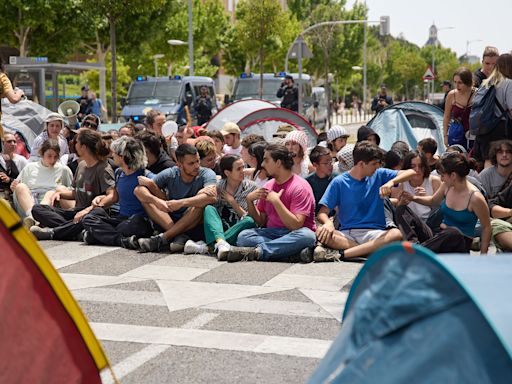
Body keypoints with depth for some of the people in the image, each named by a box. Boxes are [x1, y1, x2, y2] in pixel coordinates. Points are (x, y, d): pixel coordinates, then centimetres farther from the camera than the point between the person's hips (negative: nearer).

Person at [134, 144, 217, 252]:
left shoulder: (207, 174, -9)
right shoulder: (170, 174, -2)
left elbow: (212, 197, -31)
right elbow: (138, 190, -10)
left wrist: (181, 203, -36)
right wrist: (157, 201, -31)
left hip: (194, 225, -3)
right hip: (169, 222, 3)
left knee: (202, 200, -32)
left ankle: (162, 238, -28)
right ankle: (178, 236, -27)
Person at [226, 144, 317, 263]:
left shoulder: (300, 187, -9)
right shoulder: (268, 186, 12)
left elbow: (296, 225, -19)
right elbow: (261, 222, 13)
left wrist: (275, 201, -20)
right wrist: (249, 200, -1)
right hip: (271, 233, 5)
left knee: (307, 236, -38)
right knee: (243, 236, -22)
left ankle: (256, 251, -38)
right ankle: (295, 255, -32)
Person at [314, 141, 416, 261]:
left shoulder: (379, 175, 8)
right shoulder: (339, 182, 2)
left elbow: (411, 173, 3)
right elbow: (322, 213, -3)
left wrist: (391, 182, -16)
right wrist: (328, 222, -27)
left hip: (373, 233, 1)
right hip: (347, 234, -1)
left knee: (396, 234, -32)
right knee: (321, 233, -31)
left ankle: (340, 254, -31)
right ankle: (374, 250, -29)